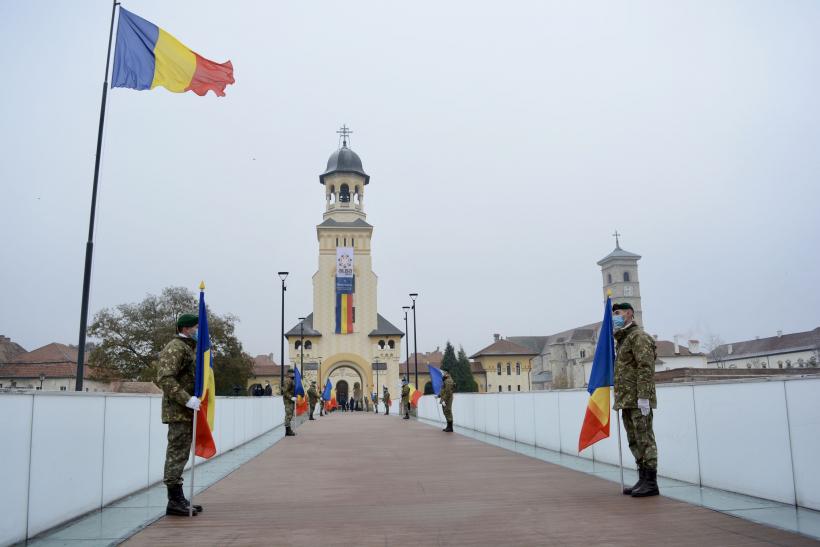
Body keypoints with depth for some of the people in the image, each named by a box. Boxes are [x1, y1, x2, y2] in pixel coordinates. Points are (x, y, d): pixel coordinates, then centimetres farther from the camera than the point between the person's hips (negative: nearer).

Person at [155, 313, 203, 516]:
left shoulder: (189, 347, 19)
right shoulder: (175, 347, -12)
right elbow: (165, 378, -23)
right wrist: (186, 399, -27)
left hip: (187, 410, 10)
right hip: (178, 410, -10)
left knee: (180, 454, 13)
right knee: (178, 453, -6)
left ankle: (178, 499, 21)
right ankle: (174, 501, 0)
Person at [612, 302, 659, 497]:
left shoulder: (639, 336, -8)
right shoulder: (623, 339, 21)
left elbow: (646, 368, -18)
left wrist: (643, 397, -23)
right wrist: (620, 400, 18)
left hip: (638, 401, -10)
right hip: (627, 401, 10)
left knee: (645, 440, -5)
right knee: (634, 442, 12)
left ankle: (651, 483, 0)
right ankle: (642, 480, 18)